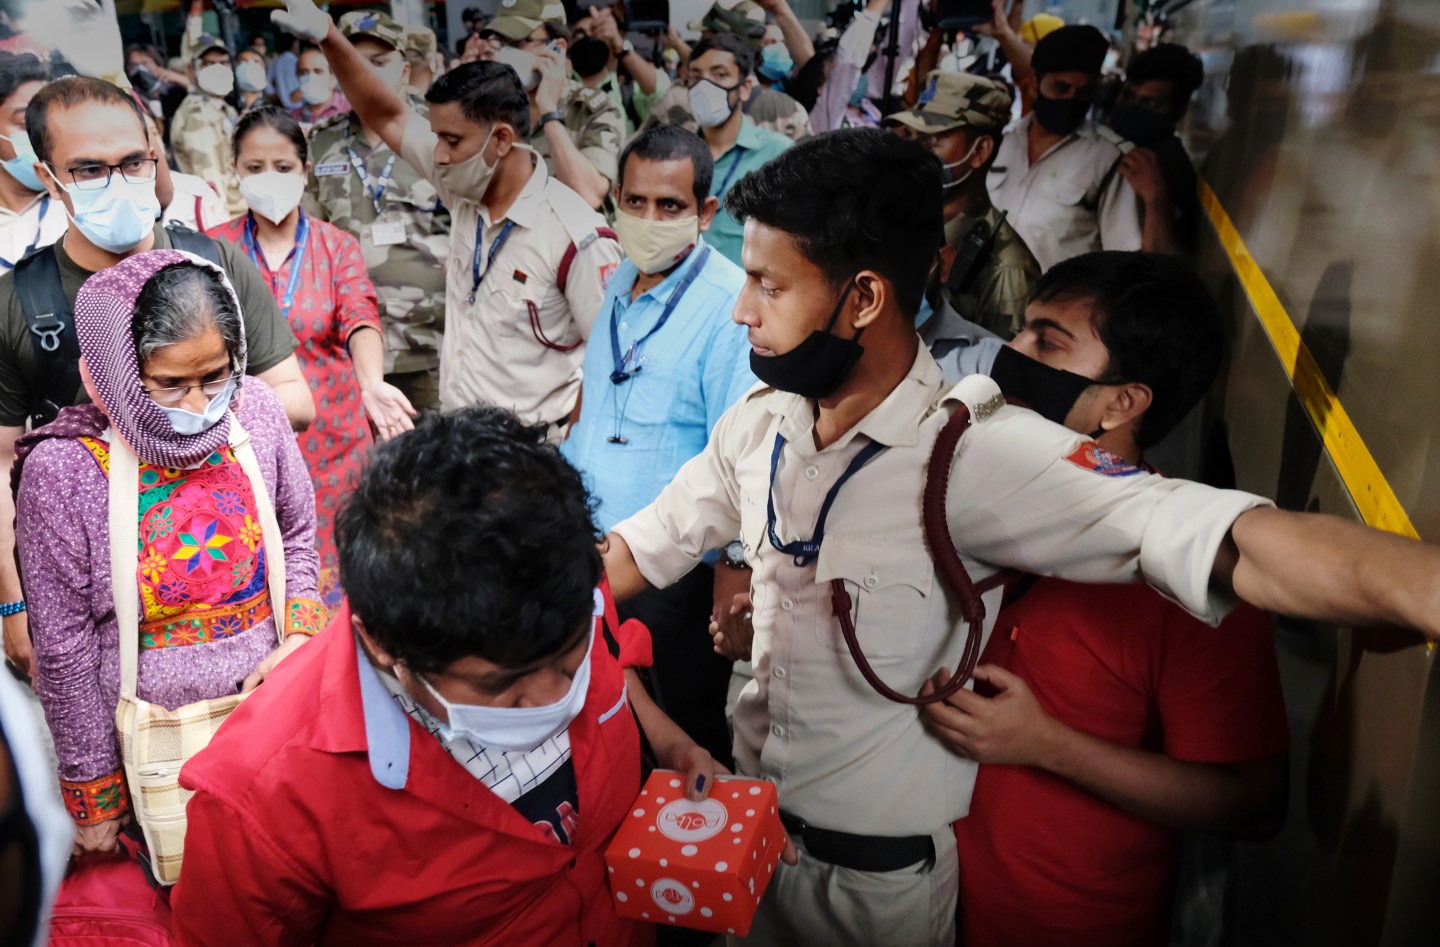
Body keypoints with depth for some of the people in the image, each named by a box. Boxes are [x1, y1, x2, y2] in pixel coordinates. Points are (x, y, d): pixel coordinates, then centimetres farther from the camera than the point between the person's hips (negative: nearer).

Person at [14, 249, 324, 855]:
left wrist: (298, 636, -7)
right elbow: (64, 648, -10)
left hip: (267, 695, 3)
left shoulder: (256, 415, -10)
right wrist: (94, 795, -3)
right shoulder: (63, 470, -18)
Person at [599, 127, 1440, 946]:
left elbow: (1231, 542, -41)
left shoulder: (978, 449, -28)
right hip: (747, 823, 5)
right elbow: (639, 548, 4)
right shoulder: (759, 422, -7)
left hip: (880, 877, -5)